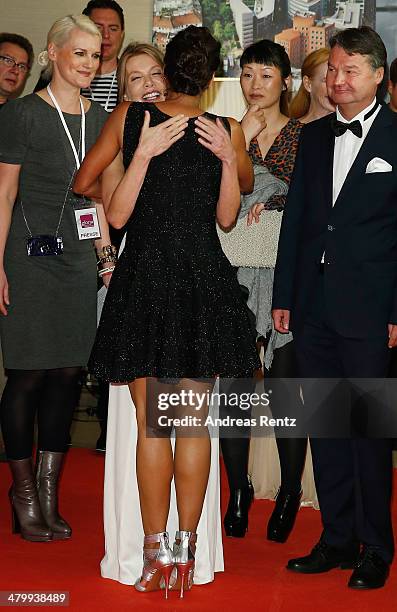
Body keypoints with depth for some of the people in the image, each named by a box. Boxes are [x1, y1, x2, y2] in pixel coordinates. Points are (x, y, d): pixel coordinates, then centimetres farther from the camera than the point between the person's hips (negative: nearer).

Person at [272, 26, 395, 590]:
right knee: (325, 424, 11)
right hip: (314, 305, 5)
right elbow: (296, 218, 14)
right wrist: (283, 295, 10)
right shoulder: (314, 136, 13)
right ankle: (337, 538, 23)